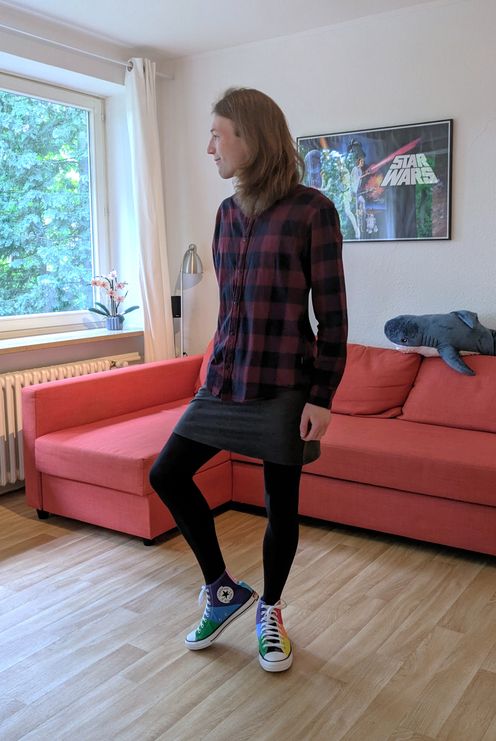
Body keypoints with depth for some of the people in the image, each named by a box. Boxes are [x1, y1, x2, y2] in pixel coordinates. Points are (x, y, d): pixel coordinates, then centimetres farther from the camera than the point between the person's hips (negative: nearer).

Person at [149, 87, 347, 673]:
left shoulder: (311, 211, -9)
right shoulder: (228, 213, 9)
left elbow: (332, 314, -9)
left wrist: (322, 398, -12)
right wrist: (219, 373, 16)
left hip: (283, 385, -6)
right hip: (226, 380, 6)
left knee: (280, 505, 6)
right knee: (167, 474, 4)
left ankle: (269, 609, 32)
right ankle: (222, 590, 23)